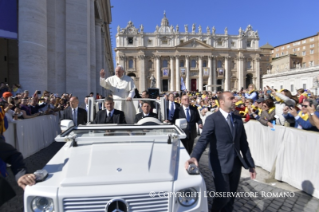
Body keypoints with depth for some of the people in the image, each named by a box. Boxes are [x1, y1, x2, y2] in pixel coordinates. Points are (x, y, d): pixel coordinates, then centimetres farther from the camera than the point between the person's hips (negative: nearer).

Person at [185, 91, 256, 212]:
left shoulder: (238, 119, 8)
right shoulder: (212, 119, -11)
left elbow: (243, 143, 12)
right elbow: (203, 139, -22)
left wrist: (251, 165, 12)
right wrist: (194, 156, -39)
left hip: (236, 163, 6)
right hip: (221, 164, -5)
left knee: (231, 197, 15)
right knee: (224, 196, -2)